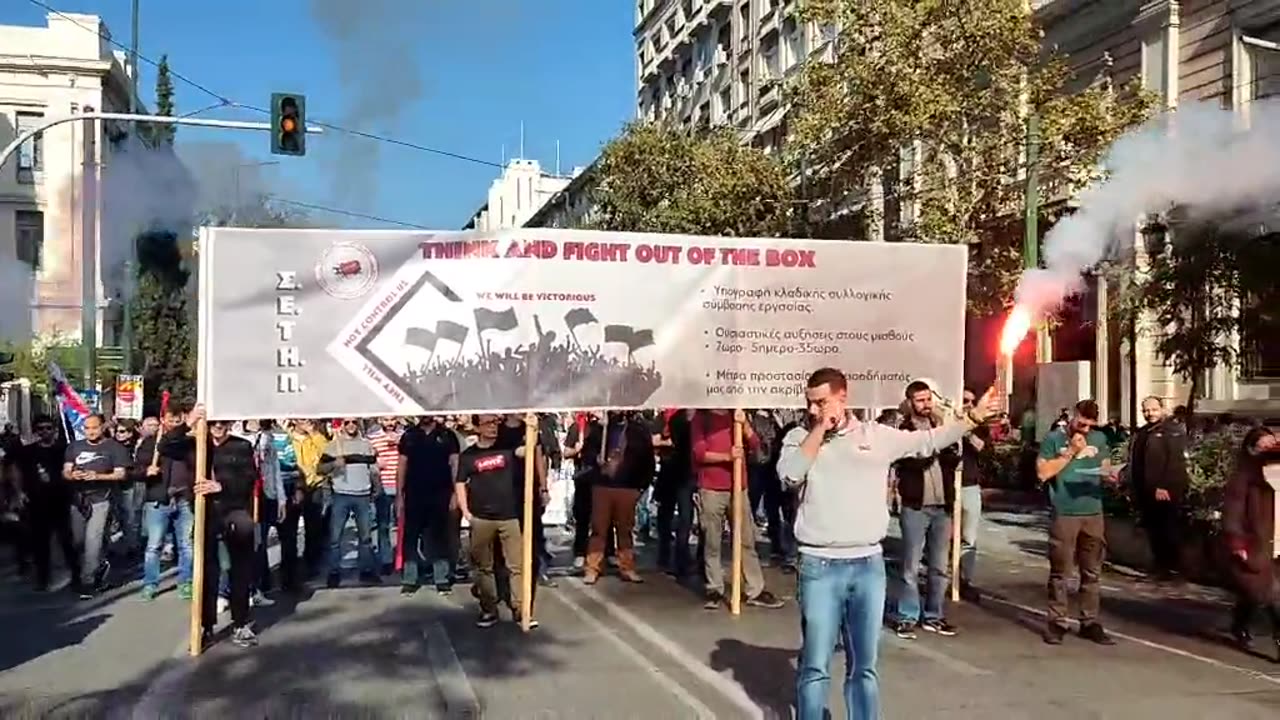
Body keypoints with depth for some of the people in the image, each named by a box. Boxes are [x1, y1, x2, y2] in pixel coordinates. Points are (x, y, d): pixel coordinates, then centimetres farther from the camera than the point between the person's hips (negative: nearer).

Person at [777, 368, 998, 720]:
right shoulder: (800, 437, 3)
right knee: (815, 666, 3)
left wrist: (974, 417, 12)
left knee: (864, 665, 12)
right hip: (819, 566, -2)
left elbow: (929, 441, 14)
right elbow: (789, 475, -14)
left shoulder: (876, 435, 7)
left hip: (869, 564, 2)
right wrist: (820, 430, -11)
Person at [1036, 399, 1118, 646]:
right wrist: (1071, 451, -12)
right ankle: (1057, 623, 7)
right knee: (1060, 572, 0)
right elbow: (1043, 473, -10)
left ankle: (1090, 623, 16)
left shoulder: (1099, 439, 12)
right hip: (1064, 514, -4)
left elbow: (1105, 467, 21)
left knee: (1092, 572, 8)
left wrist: (1109, 475, -3)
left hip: (1093, 513, 4)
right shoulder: (1054, 438, -2)